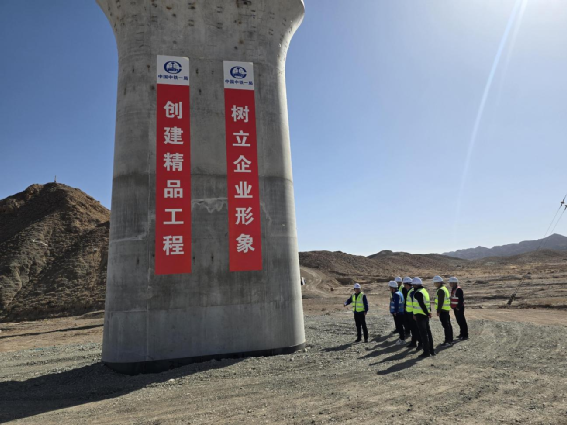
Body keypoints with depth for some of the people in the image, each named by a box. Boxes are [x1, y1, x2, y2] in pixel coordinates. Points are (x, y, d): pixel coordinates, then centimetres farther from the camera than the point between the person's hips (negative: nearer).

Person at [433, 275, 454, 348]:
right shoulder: (445, 288, 15)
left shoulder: (441, 290, -17)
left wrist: (438, 311, -19)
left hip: (443, 310, -10)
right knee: (448, 325, 15)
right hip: (447, 310, 10)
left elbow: (440, 302, -22)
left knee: (446, 326, -7)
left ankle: (448, 341, -5)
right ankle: (450, 340, 24)